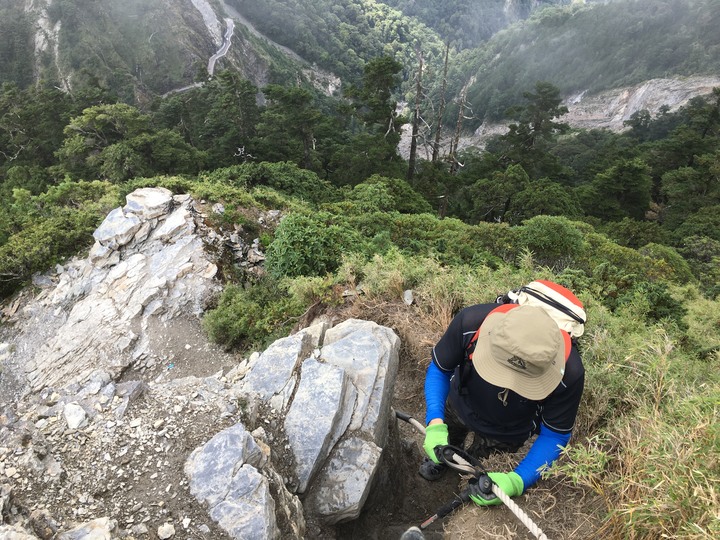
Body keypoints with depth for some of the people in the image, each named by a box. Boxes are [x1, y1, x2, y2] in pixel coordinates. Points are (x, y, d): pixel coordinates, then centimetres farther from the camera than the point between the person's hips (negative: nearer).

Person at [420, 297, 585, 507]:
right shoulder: (471, 322, -41)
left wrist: (516, 481, -35)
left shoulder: (569, 373, -40)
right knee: (445, 444, 31)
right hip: (458, 403, 2)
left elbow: (555, 435, -22)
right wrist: (434, 424, -35)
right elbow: (438, 369, -21)